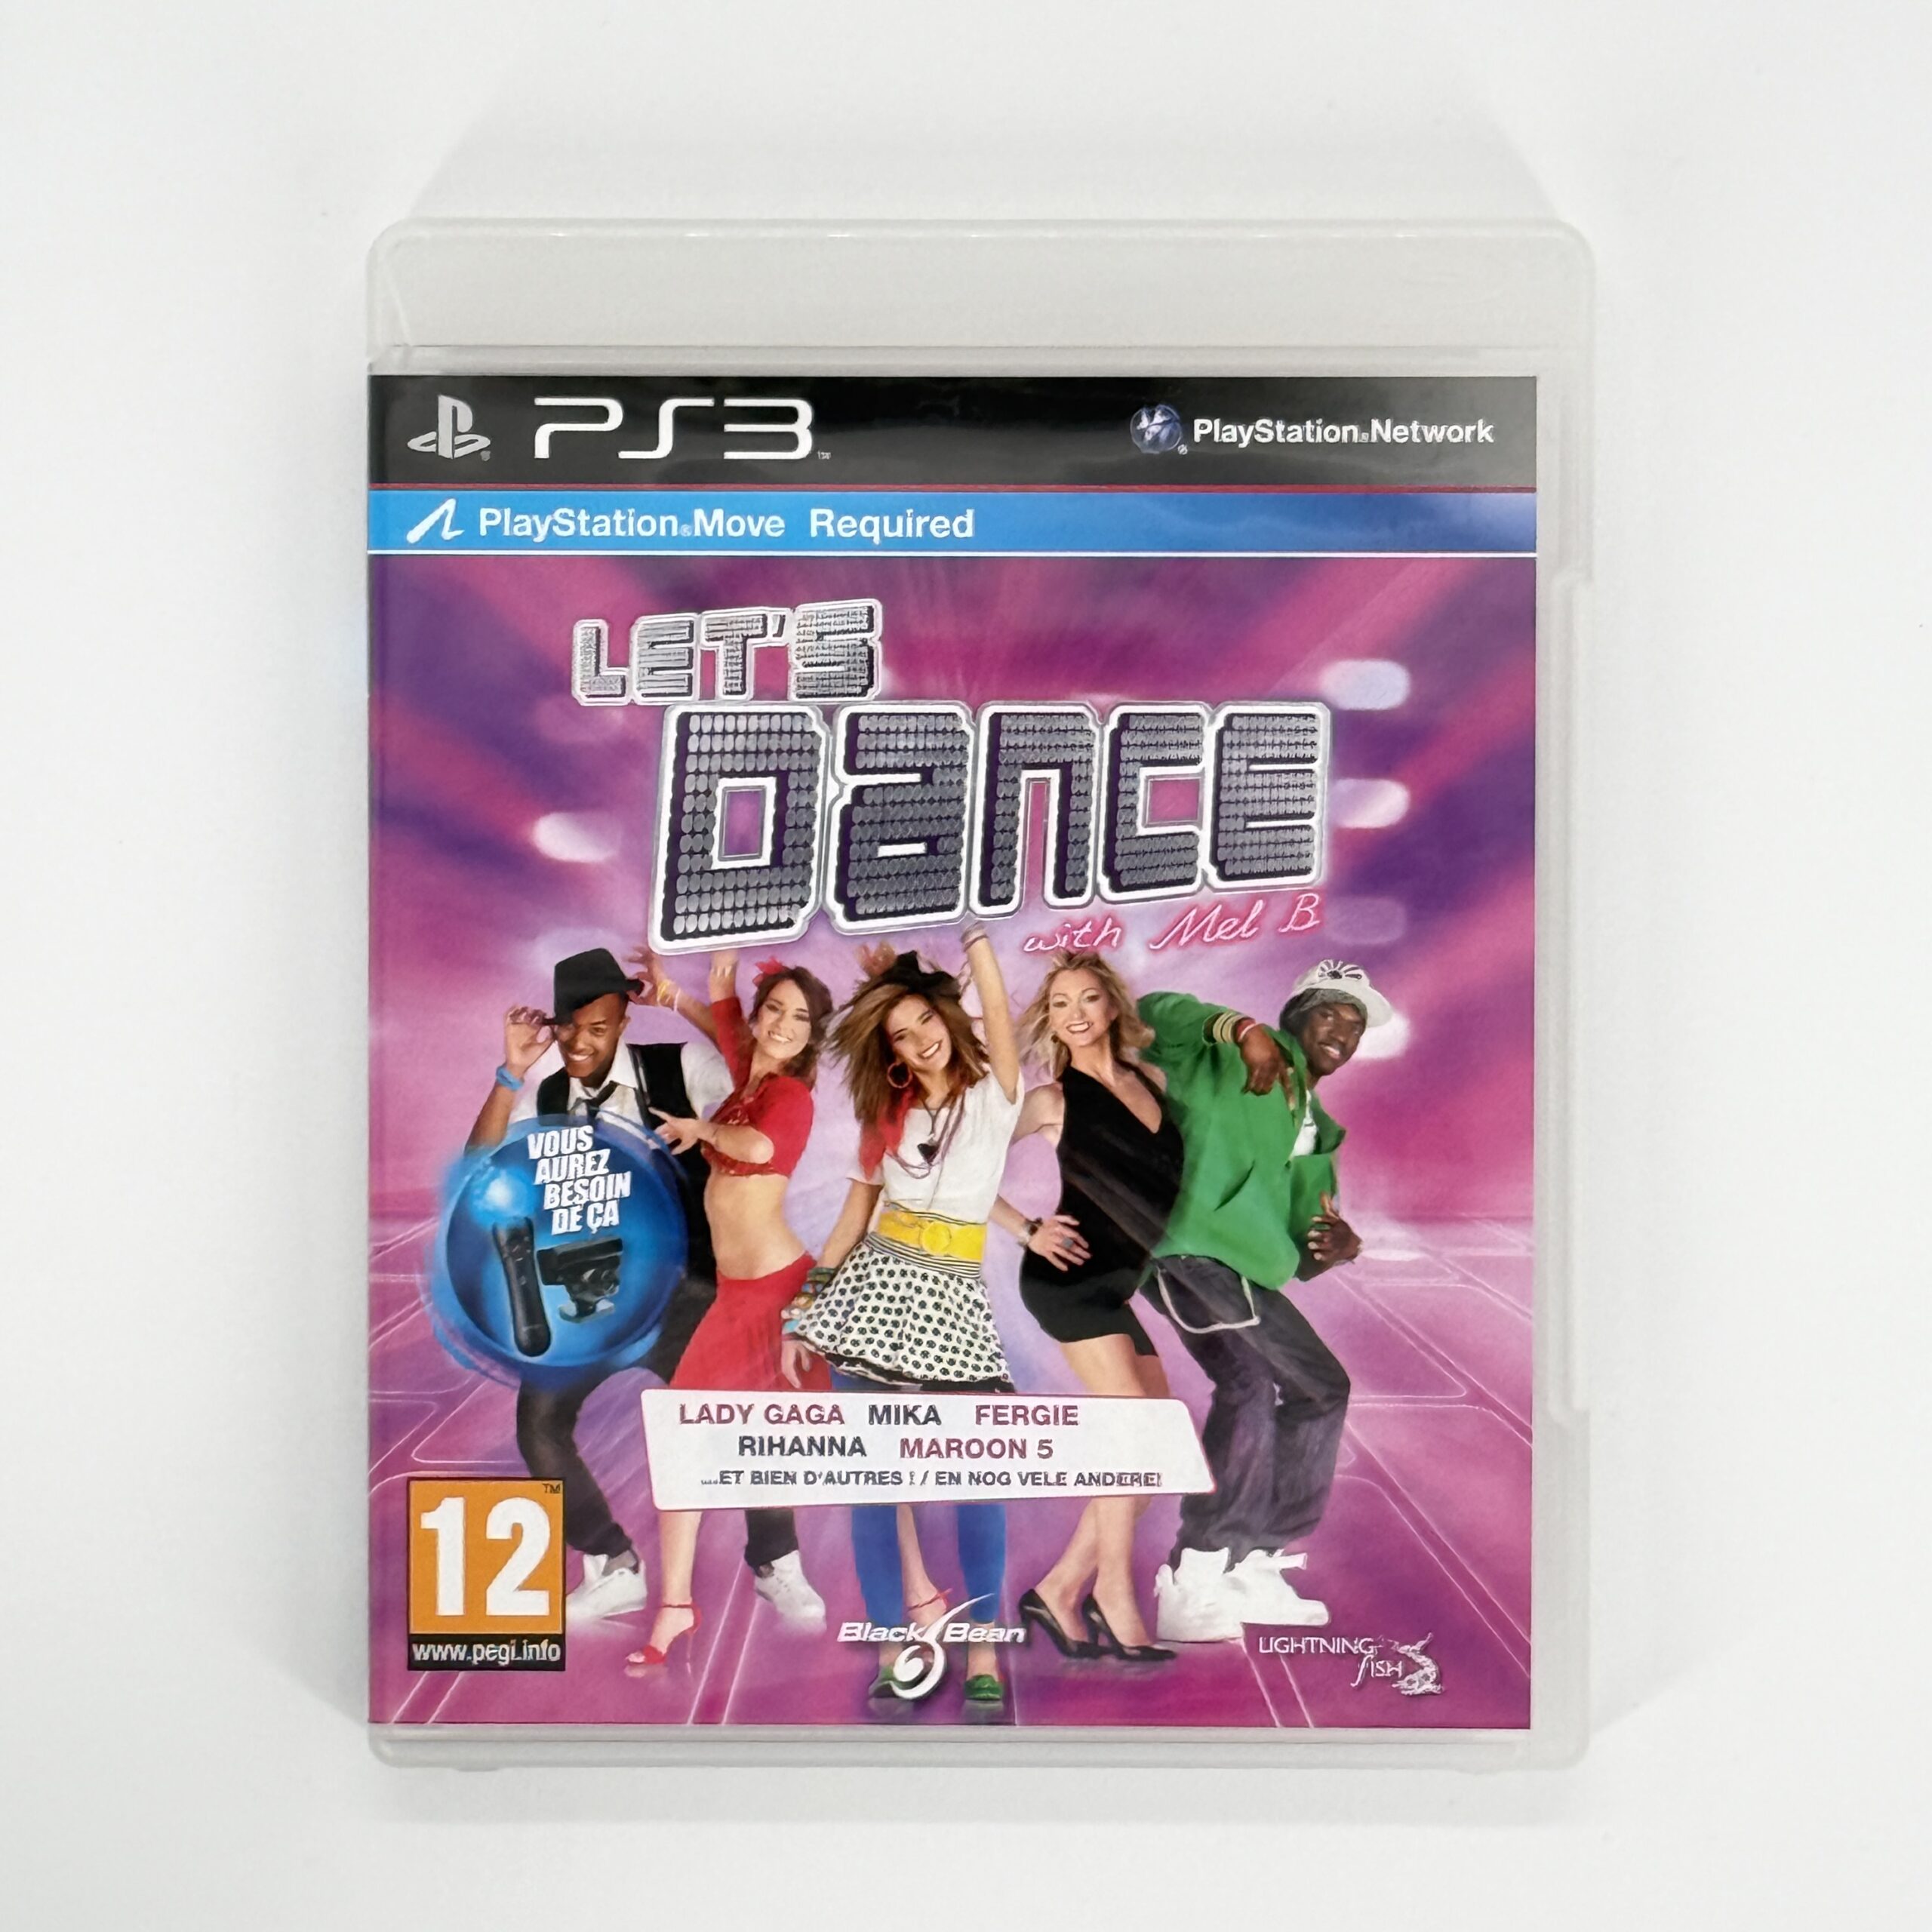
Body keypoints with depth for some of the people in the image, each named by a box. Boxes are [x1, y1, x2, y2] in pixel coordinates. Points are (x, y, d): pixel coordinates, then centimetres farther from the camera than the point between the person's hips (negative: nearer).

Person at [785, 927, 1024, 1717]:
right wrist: (809, 1309, 9)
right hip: (874, 1290, 3)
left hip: (953, 1299, -3)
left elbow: (996, 1010, -15)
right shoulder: (888, 1113, 12)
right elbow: (856, 1212, 13)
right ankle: (894, 1650, 11)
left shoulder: (993, 1095, 2)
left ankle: (982, 1653, 4)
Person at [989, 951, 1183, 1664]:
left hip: (1115, 1286, 7)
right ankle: (1115, 1594, 0)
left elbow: (1170, 1178, 21)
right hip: (1070, 1277, -7)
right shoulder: (1053, 1100, -5)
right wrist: (1028, 1229, -7)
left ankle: (1062, 1588, 13)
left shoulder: (1152, 1082, 9)